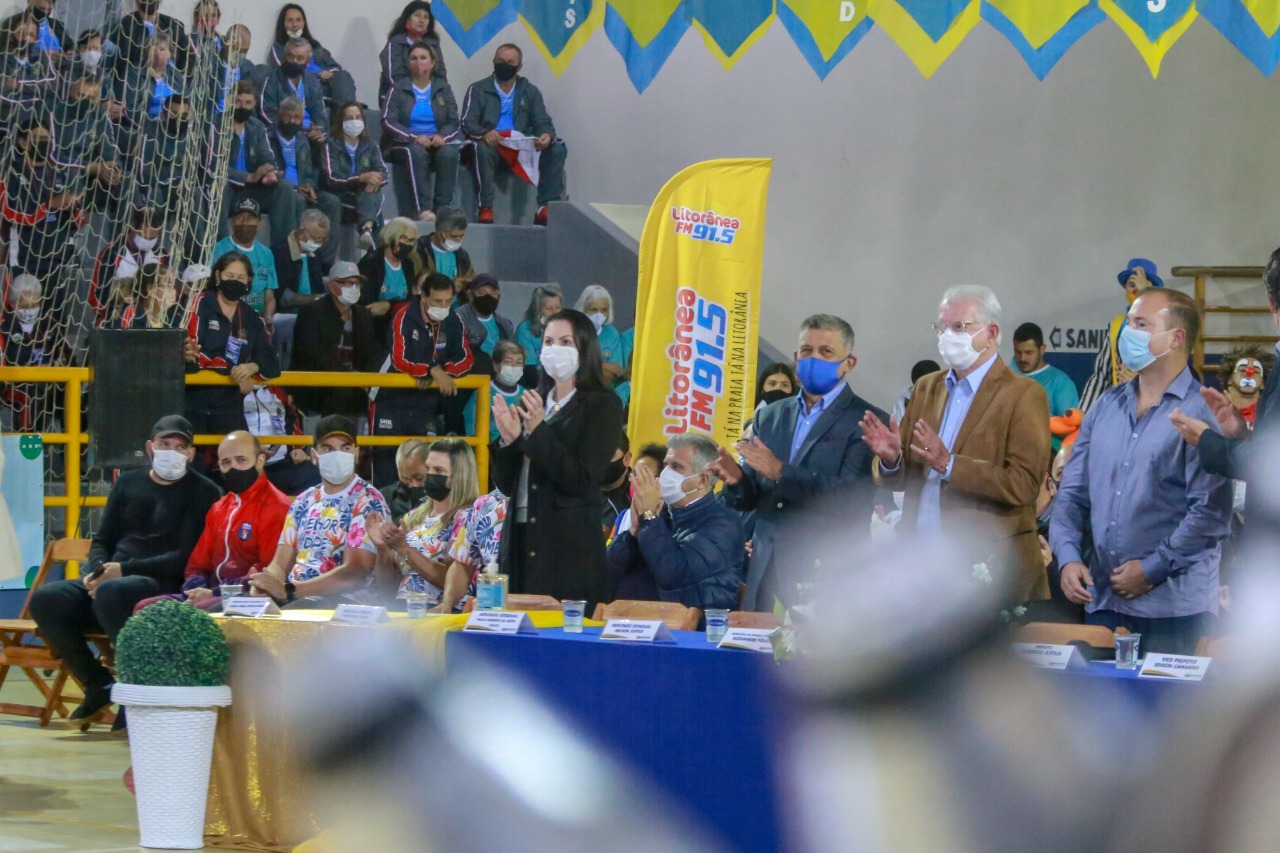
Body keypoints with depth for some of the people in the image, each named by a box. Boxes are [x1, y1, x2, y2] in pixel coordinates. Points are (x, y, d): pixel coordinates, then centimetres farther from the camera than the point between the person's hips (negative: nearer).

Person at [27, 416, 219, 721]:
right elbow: (102, 541, 20)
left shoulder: (202, 493, 1)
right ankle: (98, 683, -4)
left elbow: (188, 557, -9)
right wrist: (96, 571, -5)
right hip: (111, 579, 6)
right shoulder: (128, 483, 19)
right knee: (45, 598, -18)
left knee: (111, 592, -38)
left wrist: (125, 570, -16)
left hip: (163, 587, -6)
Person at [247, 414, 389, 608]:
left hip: (344, 601, -6)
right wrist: (263, 585, -12)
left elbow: (354, 573, -15)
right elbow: (280, 565, 14)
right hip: (293, 598, 6)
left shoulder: (368, 501, -4)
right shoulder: (304, 502, 18)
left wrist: (288, 590, -23)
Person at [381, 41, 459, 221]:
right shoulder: (399, 89, 8)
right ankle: (424, 210, -45)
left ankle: (443, 209, -35)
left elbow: (454, 122, 7)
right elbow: (388, 121, -4)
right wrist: (414, 137, -19)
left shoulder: (443, 88, 15)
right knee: (416, 152, -37)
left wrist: (441, 136, -16)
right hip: (404, 144, -2)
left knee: (448, 152, -32)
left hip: (437, 143, 2)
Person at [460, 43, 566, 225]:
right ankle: (486, 208, -38)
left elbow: (543, 123, 8)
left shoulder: (530, 92, 17)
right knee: (483, 148, -38)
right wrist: (484, 133, -27)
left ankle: (547, 207, -29)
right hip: (492, 146, -3)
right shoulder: (478, 90, 9)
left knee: (557, 149, -22)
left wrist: (547, 135, -18)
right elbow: (467, 123, -3)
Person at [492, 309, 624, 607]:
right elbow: (506, 485, 12)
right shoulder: (532, 402, 13)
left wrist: (537, 432, -17)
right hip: (521, 542, 5)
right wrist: (508, 439, -6)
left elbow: (582, 482, -12)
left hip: (571, 549, -5)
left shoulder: (602, 405, -2)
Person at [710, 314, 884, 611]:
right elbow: (748, 500, 15)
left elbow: (851, 498, -15)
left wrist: (780, 472, -20)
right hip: (765, 572, 5)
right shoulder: (769, 416, 16)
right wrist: (737, 480, -8)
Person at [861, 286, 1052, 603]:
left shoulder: (1023, 395, -4)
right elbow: (900, 480, 17)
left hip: (988, 564, -5)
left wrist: (948, 465, -22)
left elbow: (1024, 484, -14)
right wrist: (891, 459, -7)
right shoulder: (926, 388, 16)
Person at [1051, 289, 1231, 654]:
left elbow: (1211, 510, -14)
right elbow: (1072, 493, 14)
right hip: (1101, 599, 6)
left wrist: (1152, 568, -14)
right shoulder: (1106, 407, 13)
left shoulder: (1202, 413, -7)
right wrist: (1067, 557, -2)